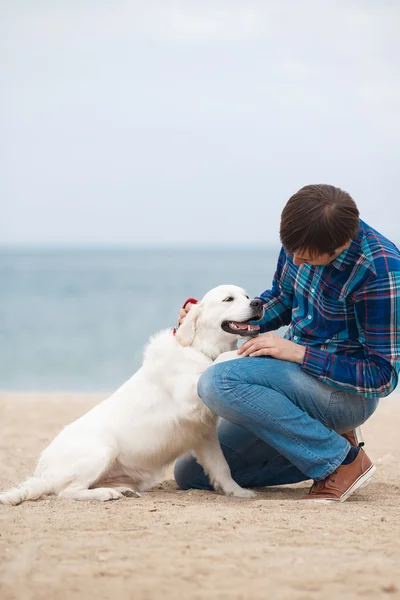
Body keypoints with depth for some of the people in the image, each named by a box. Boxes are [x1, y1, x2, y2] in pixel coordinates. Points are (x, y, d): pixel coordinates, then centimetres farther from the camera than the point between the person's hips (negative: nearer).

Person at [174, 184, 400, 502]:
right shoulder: (303, 238, -6)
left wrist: (296, 351, -26)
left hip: (345, 392, -8)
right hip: (298, 377, 8)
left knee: (219, 382, -31)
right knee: (190, 474, 7)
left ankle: (340, 459, -18)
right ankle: (324, 443, 10)